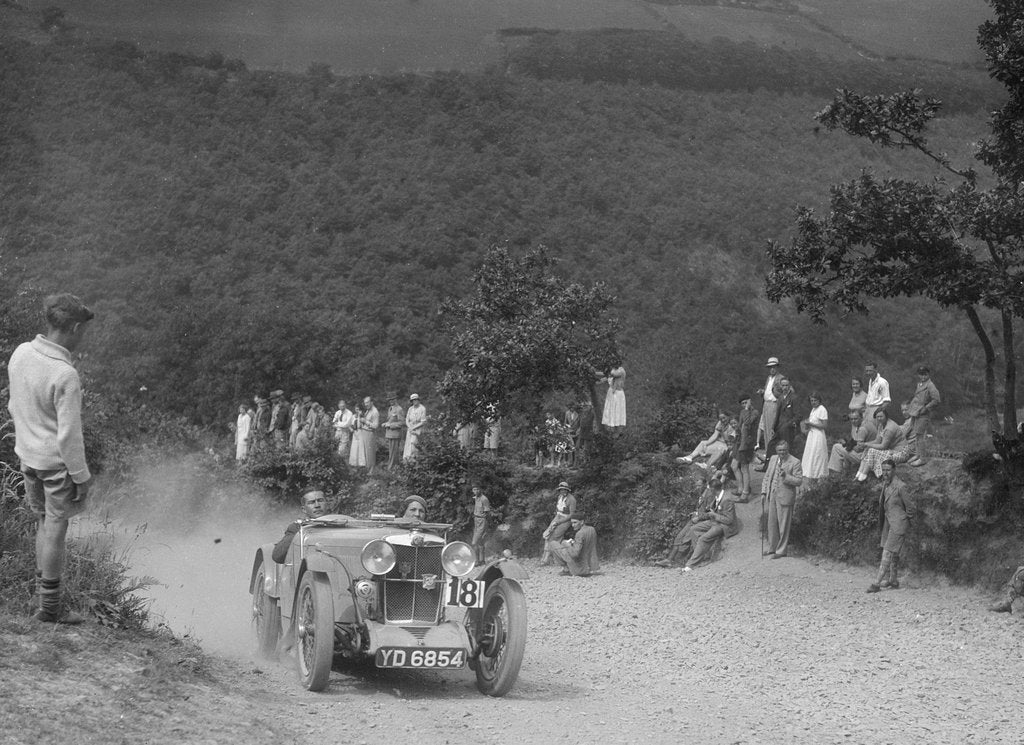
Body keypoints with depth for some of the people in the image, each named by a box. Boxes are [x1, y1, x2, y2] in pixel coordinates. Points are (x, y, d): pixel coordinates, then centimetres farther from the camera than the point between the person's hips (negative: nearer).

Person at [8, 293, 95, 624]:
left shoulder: (21, 353, -6)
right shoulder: (65, 375, -28)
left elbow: (13, 407, 8)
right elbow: (69, 435, -23)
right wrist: (82, 477, -12)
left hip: (27, 454, 7)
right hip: (56, 460, -7)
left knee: (43, 521, 23)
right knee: (55, 527, 7)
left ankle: (42, 582, 37)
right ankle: (49, 605, 18)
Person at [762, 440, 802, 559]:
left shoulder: (795, 462, -9)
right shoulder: (773, 459, 9)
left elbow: (799, 481, -12)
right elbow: (767, 476, 16)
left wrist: (786, 476, -26)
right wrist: (764, 492, 10)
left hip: (785, 497, -6)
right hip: (771, 496, 6)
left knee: (783, 525, 2)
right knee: (772, 523, 15)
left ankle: (781, 550, 13)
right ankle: (772, 548, 28)